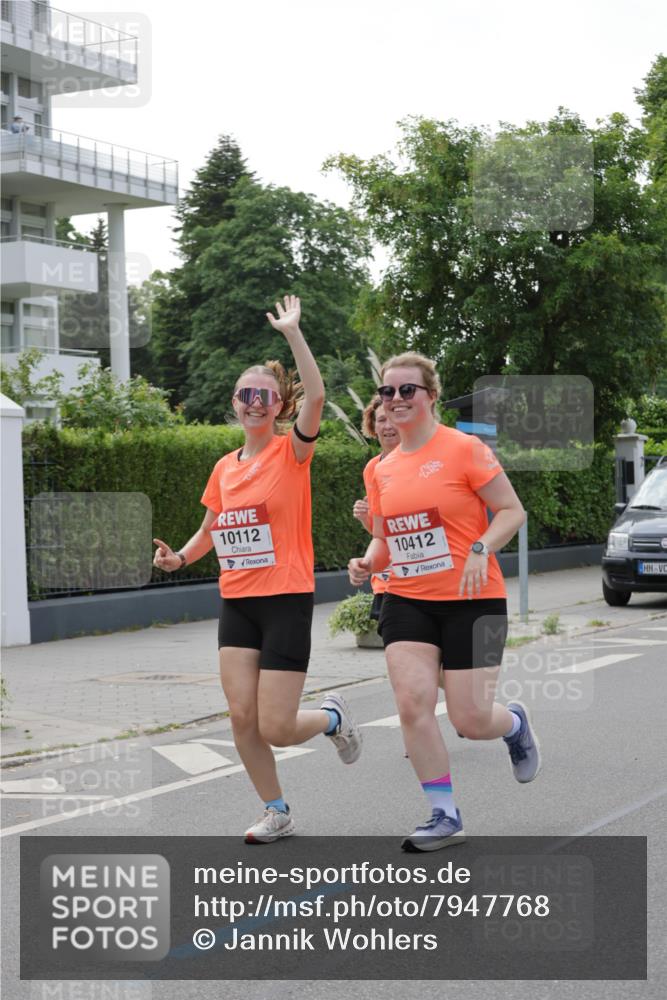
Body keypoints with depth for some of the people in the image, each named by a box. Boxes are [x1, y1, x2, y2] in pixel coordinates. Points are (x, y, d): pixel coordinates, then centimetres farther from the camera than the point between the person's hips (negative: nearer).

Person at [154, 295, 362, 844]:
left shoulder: (291, 452, -5)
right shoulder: (225, 468, 10)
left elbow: (316, 395, -24)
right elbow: (210, 530, 22)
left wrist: (292, 332, -26)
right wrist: (179, 556, 3)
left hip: (286, 601, -5)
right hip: (237, 603, 5)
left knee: (275, 729, -7)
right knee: (242, 717, -2)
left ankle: (333, 716, 27)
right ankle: (276, 812, 18)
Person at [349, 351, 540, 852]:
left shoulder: (465, 448, -8)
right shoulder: (383, 470, 9)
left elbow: (513, 511, -8)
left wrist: (480, 550, -24)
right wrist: (369, 562, -2)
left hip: (471, 601, -5)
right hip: (407, 600, 5)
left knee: (471, 720, -4)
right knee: (412, 702, -13)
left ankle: (516, 723, 34)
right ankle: (445, 816, 1)